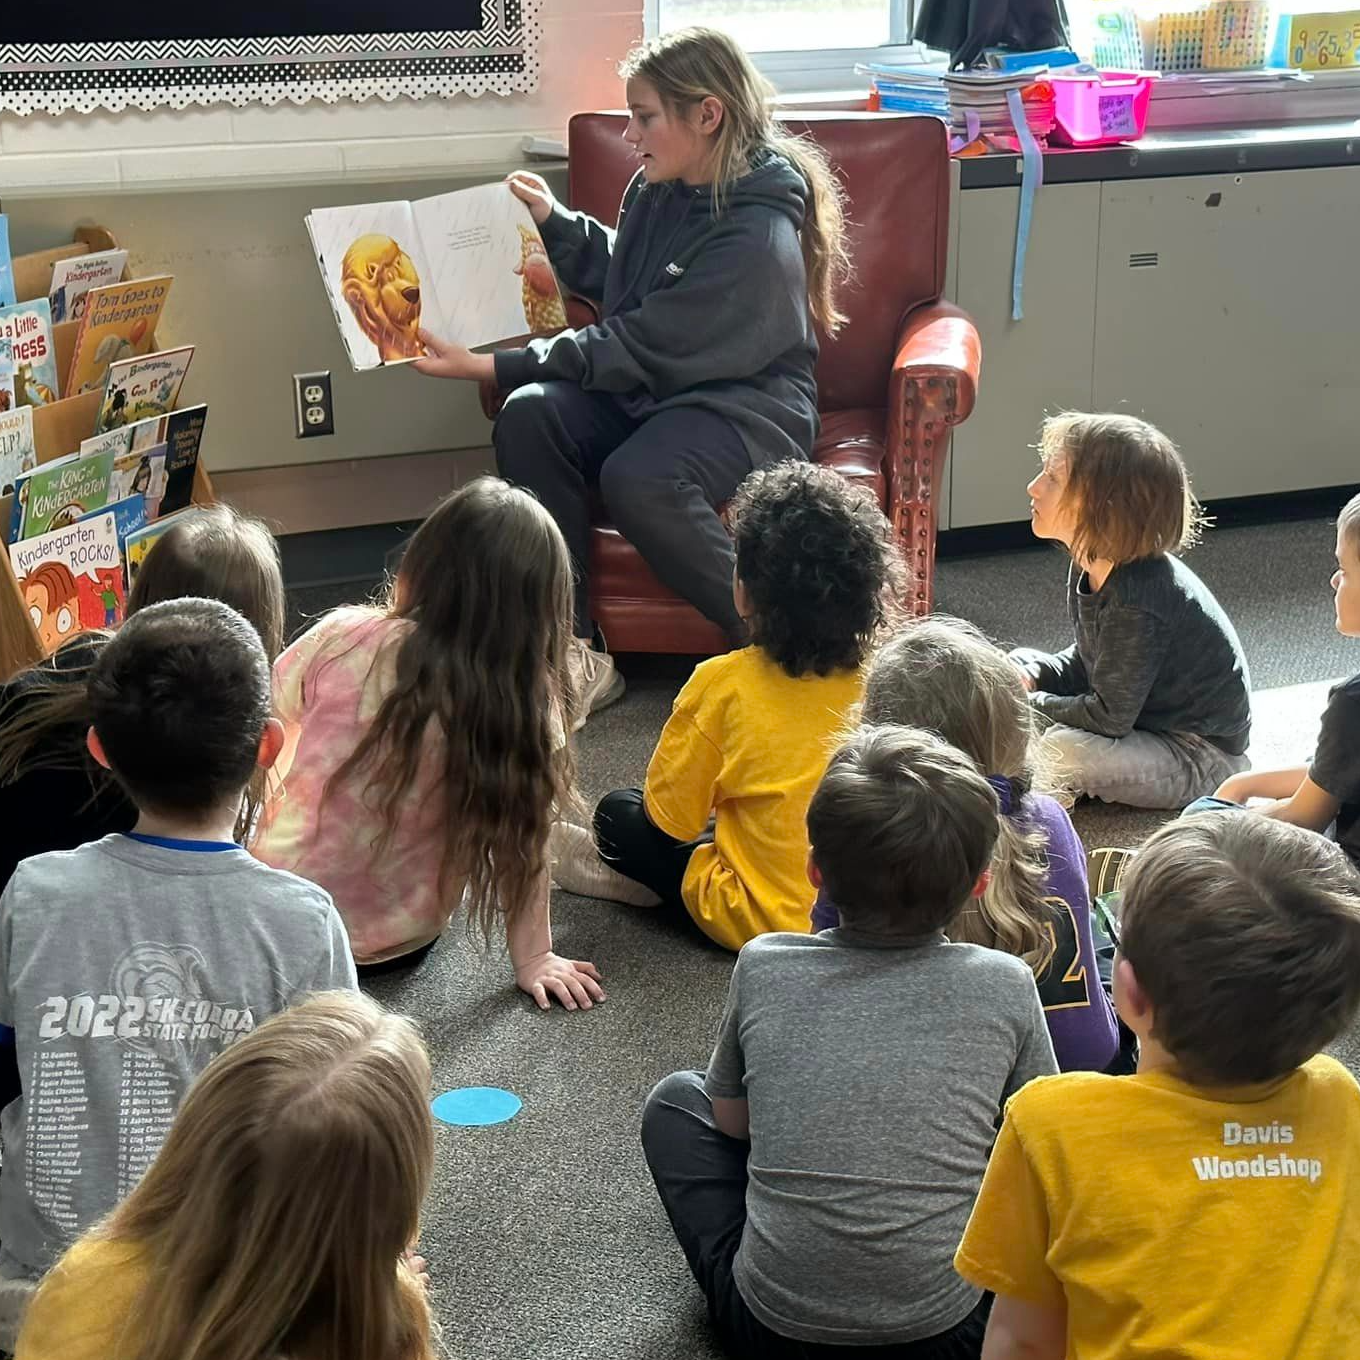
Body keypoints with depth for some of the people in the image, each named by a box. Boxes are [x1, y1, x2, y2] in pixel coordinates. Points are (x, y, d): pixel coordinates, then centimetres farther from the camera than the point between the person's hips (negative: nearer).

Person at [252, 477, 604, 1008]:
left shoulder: (345, 639, -19)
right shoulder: (530, 704, -20)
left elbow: (270, 712, -1)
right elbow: (525, 845, -13)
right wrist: (532, 960, -1)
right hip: (401, 944, 0)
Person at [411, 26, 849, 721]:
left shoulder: (756, 235, -23)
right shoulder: (660, 188, 3)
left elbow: (639, 346, -23)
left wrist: (488, 366, -22)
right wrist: (553, 220, 12)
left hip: (745, 408, -8)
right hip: (651, 389, 8)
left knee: (637, 479, -37)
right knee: (529, 415, -21)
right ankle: (574, 654, -19)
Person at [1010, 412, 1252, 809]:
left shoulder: (1137, 603, -32)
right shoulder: (1089, 569, -3)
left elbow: (1109, 717, -26)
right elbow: (1086, 664, 10)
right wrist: (1029, 673, -8)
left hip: (1200, 757, -9)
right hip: (1142, 714, 10)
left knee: (1061, 752, -31)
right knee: (1020, 661, 11)